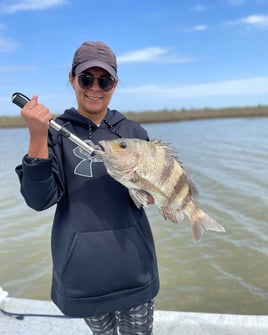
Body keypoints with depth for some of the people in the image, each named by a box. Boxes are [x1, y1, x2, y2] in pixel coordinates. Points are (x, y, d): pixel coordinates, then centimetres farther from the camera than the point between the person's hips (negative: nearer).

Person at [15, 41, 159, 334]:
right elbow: (39, 200, -14)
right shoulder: (56, 133, -4)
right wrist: (37, 138, -24)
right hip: (82, 265, -1)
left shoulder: (133, 131, 3)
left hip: (132, 262, 2)